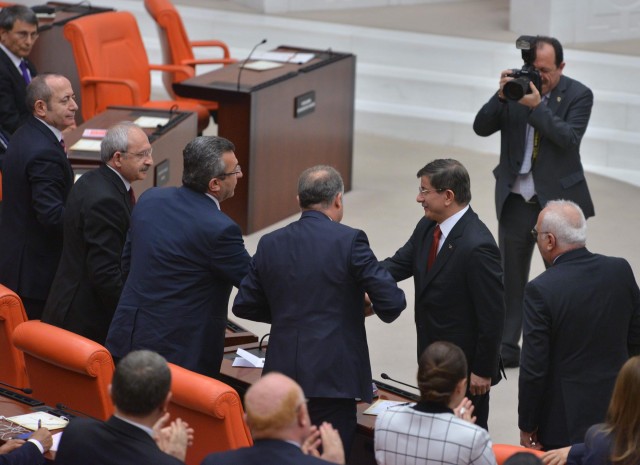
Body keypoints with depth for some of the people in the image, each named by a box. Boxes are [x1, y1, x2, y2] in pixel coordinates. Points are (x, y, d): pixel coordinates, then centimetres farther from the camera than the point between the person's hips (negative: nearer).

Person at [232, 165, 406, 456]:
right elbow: (392, 303, -10)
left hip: (282, 374, 5)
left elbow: (244, 306, 13)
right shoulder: (349, 241, -8)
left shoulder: (270, 244, 6)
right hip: (332, 377, -5)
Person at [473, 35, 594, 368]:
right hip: (516, 198, 3)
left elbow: (570, 138, -21)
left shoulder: (578, 95, -7)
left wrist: (537, 106, -26)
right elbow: (481, 128, -3)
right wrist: (501, 96, -18)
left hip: (558, 197, -3)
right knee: (510, 275, 9)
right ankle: (507, 348, 16)